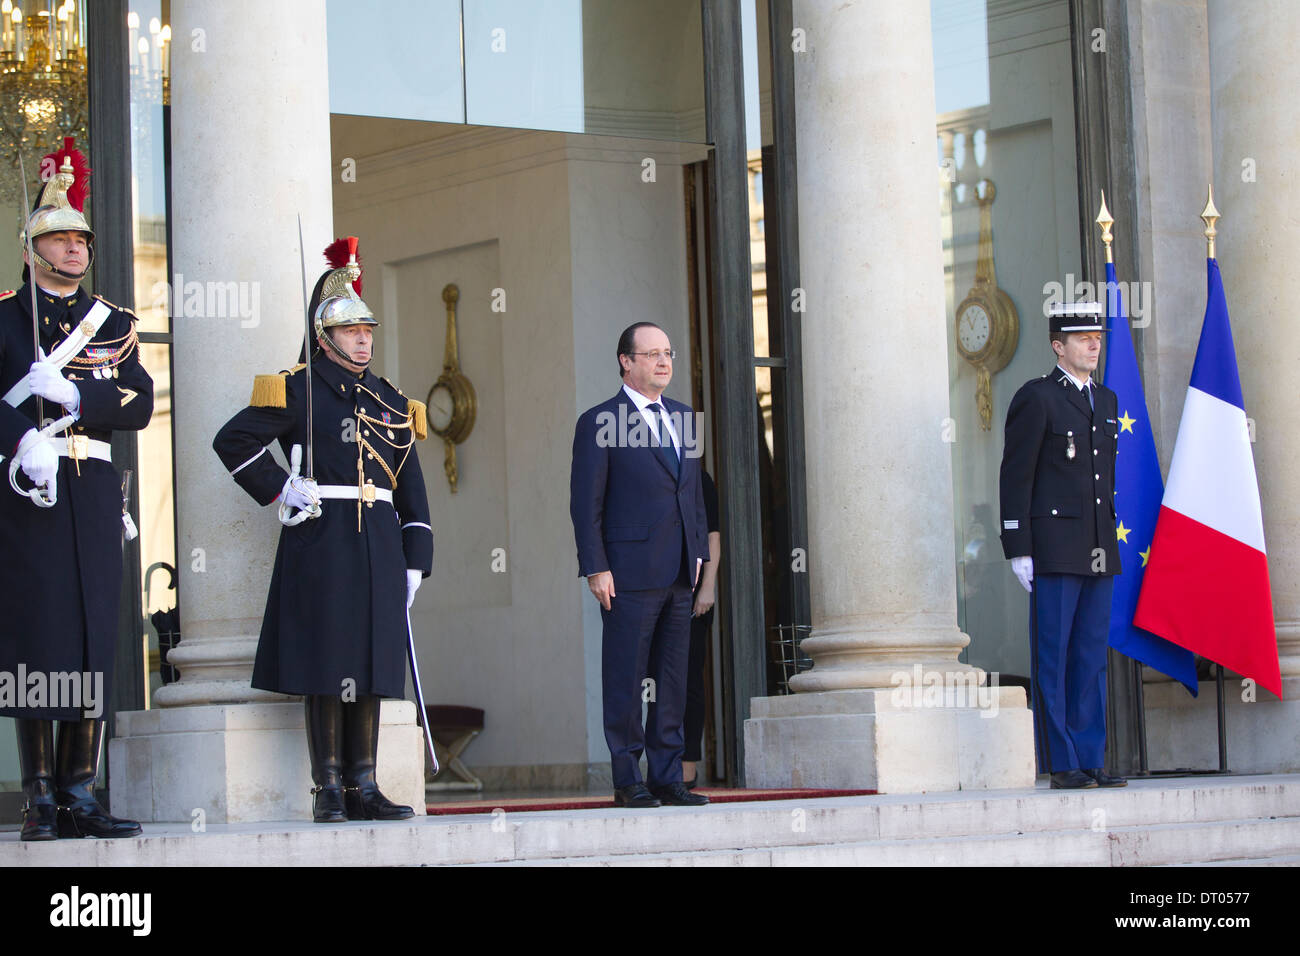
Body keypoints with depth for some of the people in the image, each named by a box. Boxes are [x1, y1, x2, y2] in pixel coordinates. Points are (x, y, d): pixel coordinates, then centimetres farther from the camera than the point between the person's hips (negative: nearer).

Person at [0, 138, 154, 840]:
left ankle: (80, 795, 3)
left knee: (94, 642, 0)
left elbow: (140, 405, 3)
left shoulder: (114, 324, 17)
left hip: (94, 493, 4)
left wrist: (72, 395, -12)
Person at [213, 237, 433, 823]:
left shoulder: (390, 401, 17)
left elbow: (411, 488, 17)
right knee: (327, 667, -5)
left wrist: (415, 560, 10)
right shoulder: (298, 390, 1)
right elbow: (233, 440, -1)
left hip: (380, 547, 5)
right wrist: (279, 490, -7)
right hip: (321, 541, -5)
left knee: (370, 665, 5)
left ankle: (364, 788, 9)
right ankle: (329, 791, -1)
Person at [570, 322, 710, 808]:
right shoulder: (598, 422, -3)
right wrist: (595, 567, -11)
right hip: (629, 574, -6)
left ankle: (667, 777, 13)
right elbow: (585, 502, -6)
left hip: (678, 573, 6)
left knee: (672, 681, 8)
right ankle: (628, 781, 3)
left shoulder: (680, 417, 16)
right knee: (626, 681, -2)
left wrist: (698, 549, 14)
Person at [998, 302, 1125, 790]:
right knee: (1052, 659, -3)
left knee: (1091, 660, 7)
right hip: (1054, 550, -7)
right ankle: (1061, 763, -1)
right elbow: (1015, 477, -7)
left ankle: (1091, 760, 11)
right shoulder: (1036, 398, -4)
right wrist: (1018, 549, -12)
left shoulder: (1106, 400, 17)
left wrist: (1110, 540, 17)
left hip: (1099, 554, 7)